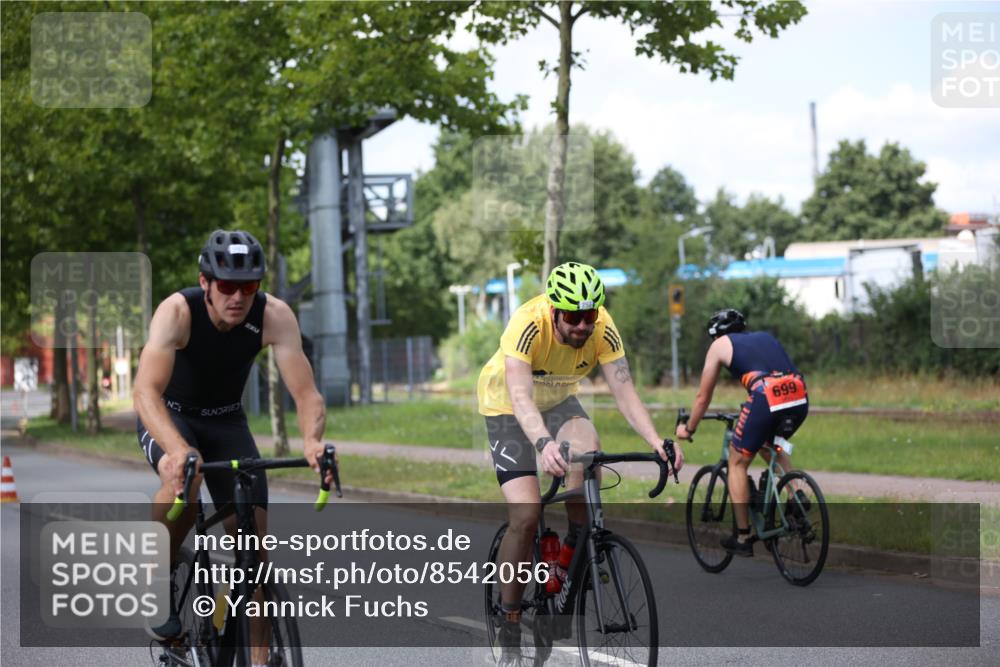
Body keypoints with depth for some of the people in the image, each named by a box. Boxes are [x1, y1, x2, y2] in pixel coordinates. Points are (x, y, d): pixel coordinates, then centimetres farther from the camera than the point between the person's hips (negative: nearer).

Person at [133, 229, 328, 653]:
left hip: (226, 420, 3)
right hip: (169, 417, -3)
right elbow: (146, 392, -42)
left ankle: (259, 658, -2)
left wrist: (312, 440, -49)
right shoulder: (177, 311, -31)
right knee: (182, 477, -36)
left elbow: (306, 394, -27)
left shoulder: (274, 316, -24)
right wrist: (178, 449, -61)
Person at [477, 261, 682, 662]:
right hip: (506, 405, -3)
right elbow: (521, 397, -46)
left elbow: (624, 393, -28)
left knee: (588, 452, -31)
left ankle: (575, 547, -7)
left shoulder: (602, 328, -24)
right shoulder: (528, 325, -36)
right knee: (525, 514, -17)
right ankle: (509, 619, 0)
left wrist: (656, 441, -44)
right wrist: (544, 444, -64)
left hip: (558, 400, 3)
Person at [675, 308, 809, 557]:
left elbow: (703, 397, 26)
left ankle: (742, 537, 15)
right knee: (771, 446, 34)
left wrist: (688, 429, 41)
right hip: (799, 398, 5)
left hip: (766, 397, -5)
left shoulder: (720, 344, 21)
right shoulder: (765, 337, 33)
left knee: (737, 462, 15)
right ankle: (797, 494, 13)